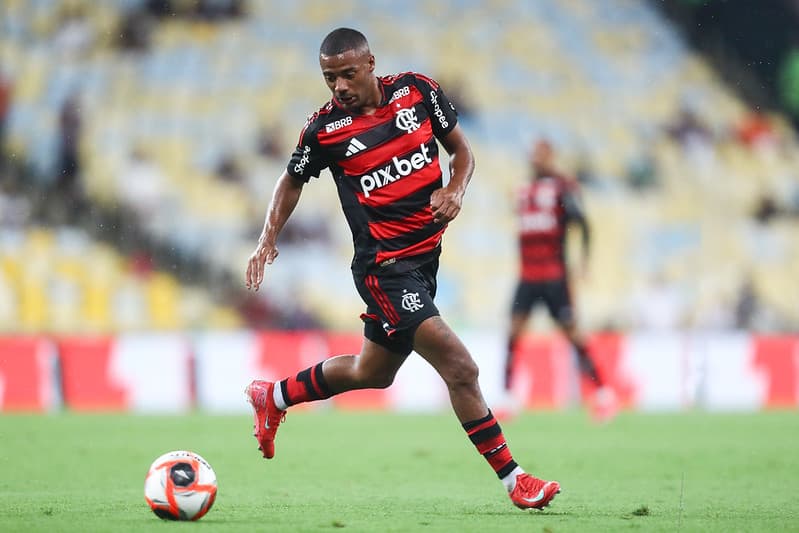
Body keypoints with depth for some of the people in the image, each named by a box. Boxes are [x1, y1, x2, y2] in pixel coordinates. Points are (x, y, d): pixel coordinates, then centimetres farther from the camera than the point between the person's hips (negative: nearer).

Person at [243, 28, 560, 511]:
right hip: (384, 267, -6)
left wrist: (455, 190, -11)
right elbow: (293, 181, 9)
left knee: (372, 372, 22)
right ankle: (514, 479, -8)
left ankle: (273, 397, 42)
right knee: (461, 369, -17)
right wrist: (268, 240, -1)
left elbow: (461, 149, 9)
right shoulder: (325, 128, -9)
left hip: (426, 257, 6)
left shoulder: (418, 91, -2)